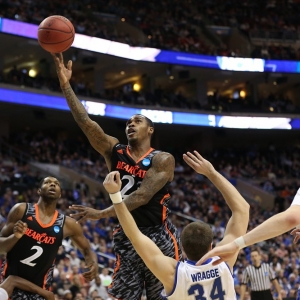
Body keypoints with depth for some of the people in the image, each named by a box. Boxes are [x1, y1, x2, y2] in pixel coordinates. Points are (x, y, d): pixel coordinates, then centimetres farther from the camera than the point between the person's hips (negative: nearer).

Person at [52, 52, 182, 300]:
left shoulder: (162, 160, -7)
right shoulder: (115, 152, 6)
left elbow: (143, 196, -19)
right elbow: (86, 122, -5)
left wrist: (102, 214, -28)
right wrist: (65, 85, -16)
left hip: (159, 237, -4)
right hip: (126, 237, 4)